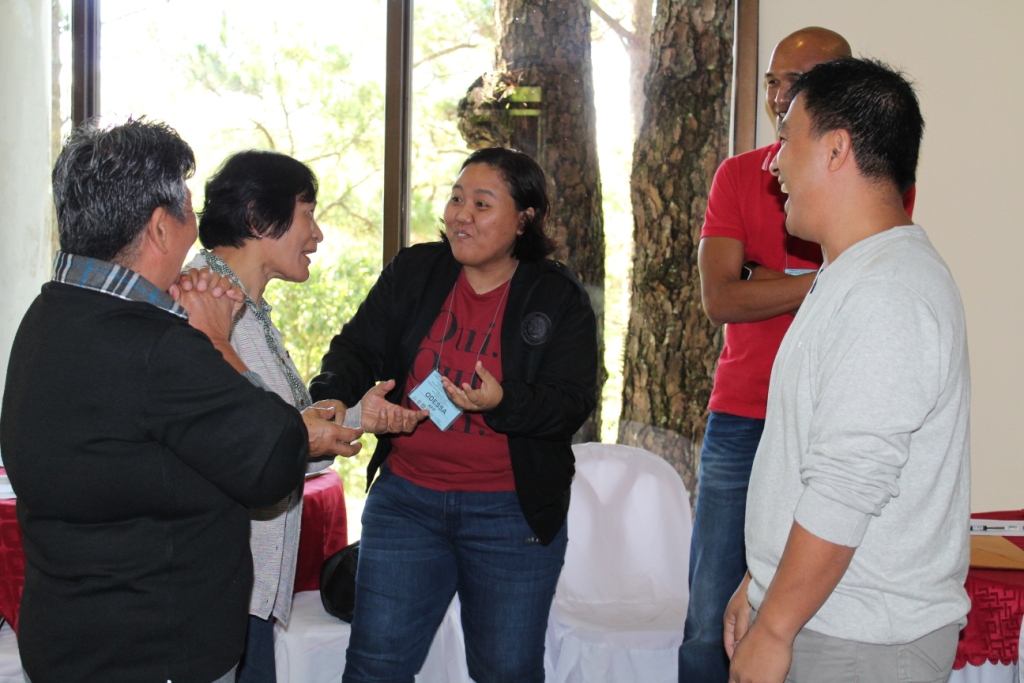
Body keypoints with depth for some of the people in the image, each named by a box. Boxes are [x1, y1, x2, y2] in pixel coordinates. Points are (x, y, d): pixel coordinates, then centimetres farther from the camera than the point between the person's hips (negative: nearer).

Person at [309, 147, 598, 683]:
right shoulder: (413, 272, 5)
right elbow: (359, 348, 2)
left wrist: (502, 403, -29)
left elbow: (572, 402, -9)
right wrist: (331, 397, -20)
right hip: (405, 501, 2)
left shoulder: (560, 300, -3)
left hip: (512, 514, -2)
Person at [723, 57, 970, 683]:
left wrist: (773, 631, -19)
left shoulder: (886, 296, -21)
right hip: (821, 620, 9)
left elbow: (847, 490, -25)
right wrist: (759, 585, 19)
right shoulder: (853, 279, 14)